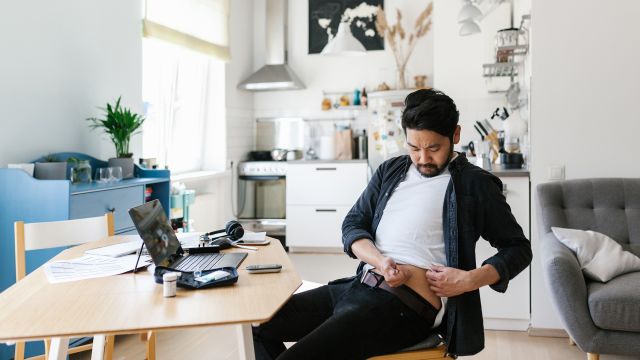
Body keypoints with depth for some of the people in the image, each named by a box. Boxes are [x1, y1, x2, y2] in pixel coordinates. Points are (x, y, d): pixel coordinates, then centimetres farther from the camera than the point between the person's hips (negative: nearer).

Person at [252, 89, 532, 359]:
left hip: (405, 305, -6)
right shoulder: (390, 171, 16)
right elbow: (352, 225, 13)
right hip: (359, 285, 7)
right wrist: (379, 261, -9)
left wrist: (472, 279, -12)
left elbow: (518, 248, 6)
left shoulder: (474, 184, 2)